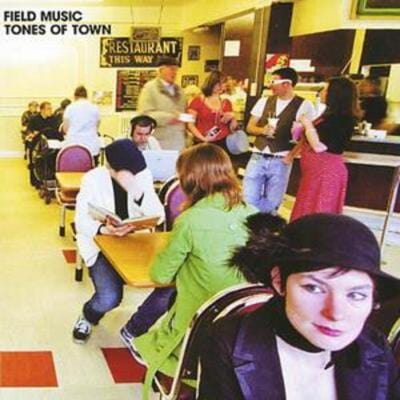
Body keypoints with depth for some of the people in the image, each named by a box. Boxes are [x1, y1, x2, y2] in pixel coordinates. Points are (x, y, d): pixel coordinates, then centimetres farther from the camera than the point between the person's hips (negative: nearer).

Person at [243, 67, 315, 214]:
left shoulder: (304, 106, -5)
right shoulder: (264, 101, 8)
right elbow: (250, 127, 12)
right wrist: (262, 130, -9)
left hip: (280, 161, -3)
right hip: (257, 157, 3)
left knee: (271, 204, 4)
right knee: (247, 199, -2)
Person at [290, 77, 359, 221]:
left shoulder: (341, 119, -19)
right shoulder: (332, 115, 12)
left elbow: (319, 146, -24)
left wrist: (307, 125, -13)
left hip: (326, 171, -10)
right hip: (318, 170, 10)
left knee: (315, 213, -3)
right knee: (308, 212, 15)